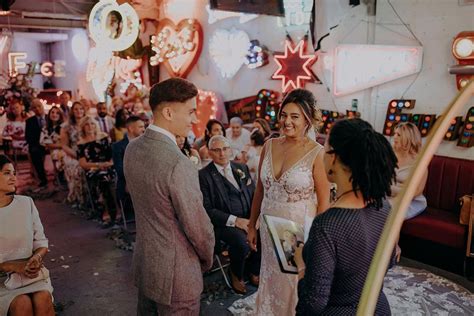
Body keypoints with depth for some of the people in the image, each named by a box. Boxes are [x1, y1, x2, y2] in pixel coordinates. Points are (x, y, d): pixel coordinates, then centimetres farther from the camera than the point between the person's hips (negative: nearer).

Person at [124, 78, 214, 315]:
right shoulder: (179, 164, -29)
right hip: (175, 275, -7)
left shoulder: (132, 149, -3)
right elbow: (199, 227, -21)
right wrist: (207, 259, -1)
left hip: (143, 264, 8)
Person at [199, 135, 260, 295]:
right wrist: (234, 220, -18)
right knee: (242, 241, -31)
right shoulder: (204, 175, -4)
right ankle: (236, 276, 1)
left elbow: (254, 195, 12)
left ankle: (254, 272, 6)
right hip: (222, 223, -5)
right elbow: (207, 209, -9)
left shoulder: (242, 168, 11)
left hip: (247, 220, 5)